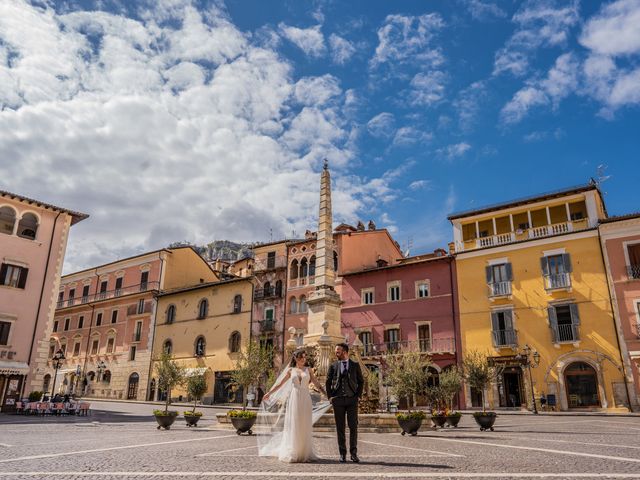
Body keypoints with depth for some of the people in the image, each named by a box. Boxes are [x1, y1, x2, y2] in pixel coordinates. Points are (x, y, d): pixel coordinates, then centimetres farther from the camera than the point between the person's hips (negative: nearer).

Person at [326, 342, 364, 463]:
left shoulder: (355, 365, 5)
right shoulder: (333, 366, 7)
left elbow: (361, 381, 10)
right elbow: (328, 382, 11)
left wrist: (359, 395, 1)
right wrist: (330, 397, 2)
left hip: (352, 400, -1)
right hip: (338, 399, 1)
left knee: (353, 426, -3)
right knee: (340, 427, 3)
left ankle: (353, 453, 8)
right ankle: (342, 454, 12)